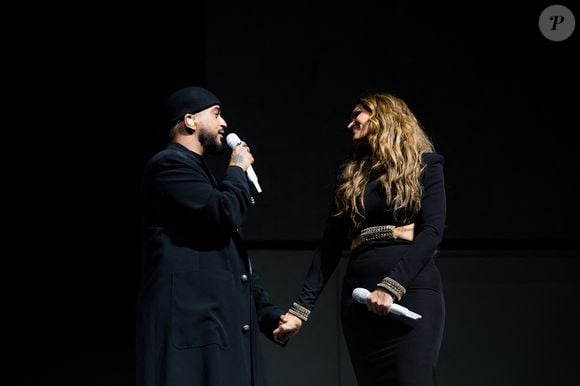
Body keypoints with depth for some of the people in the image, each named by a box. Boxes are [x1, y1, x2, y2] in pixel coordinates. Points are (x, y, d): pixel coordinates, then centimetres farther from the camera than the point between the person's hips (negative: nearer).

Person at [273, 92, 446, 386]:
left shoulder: (424, 165, 6)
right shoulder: (350, 175, 18)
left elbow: (432, 231, -7)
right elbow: (329, 247, 13)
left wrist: (392, 287, -19)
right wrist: (301, 309, 3)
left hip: (412, 292, -4)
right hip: (359, 296, 4)